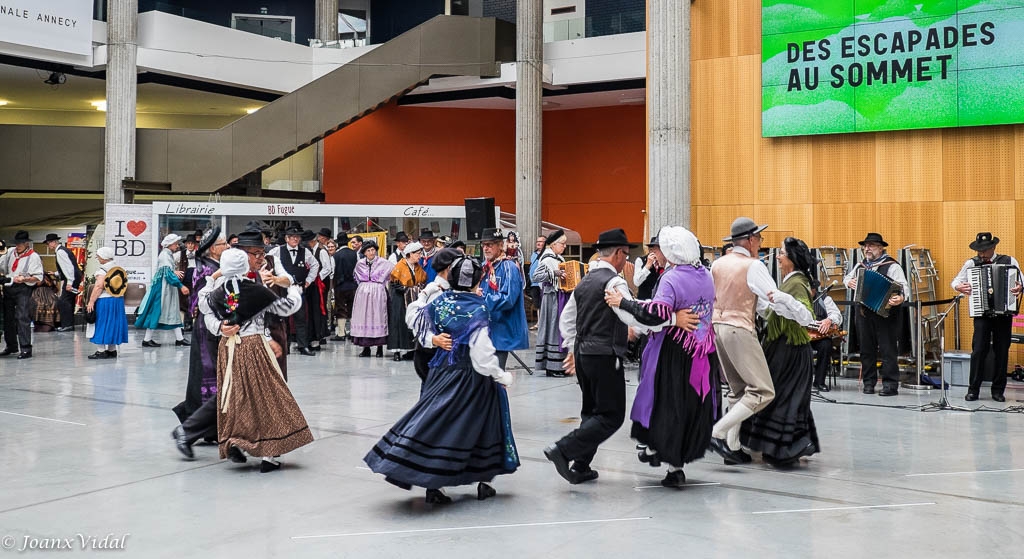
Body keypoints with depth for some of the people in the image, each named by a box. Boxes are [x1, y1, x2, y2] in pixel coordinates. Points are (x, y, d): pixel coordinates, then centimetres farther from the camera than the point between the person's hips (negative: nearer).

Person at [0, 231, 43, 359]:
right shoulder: (10, 253, 11)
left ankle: (26, 349, -13)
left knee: (22, 318, -14)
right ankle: (11, 346, 28)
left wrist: (24, 279, -25)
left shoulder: (33, 257, -6)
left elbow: (38, 277, -11)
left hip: (23, 289, -7)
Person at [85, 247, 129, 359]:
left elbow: (99, 287, -20)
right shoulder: (119, 269, 8)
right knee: (113, 323, 13)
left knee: (102, 325, -1)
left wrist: (91, 301, -18)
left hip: (104, 300, -7)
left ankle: (101, 351, -1)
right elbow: (123, 285, 13)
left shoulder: (102, 270, -14)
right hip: (118, 300, 7)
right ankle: (112, 350, 16)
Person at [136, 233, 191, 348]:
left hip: (168, 288, 10)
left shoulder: (168, 254, 12)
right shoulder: (165, 255, -17)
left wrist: (174, 273, 7)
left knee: (174, 311, 8)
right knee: (156, 312, -4)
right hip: (162, 288, -10)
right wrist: (181, 286, -28)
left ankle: (179, 338, 9)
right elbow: (168, 273, -25)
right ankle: (147, 339, 3)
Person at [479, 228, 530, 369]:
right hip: (486, 331, 8)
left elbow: (507, 299, -22)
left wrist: (482, 299, -20)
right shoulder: (486, 268, 12)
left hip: (501, 333, -8)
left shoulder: (509, 268, -12)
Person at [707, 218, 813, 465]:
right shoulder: (753, 266, -11)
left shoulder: (717, 264, 10)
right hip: (739, 329, -8)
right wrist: (806, 317, -6)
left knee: (738, 389, 17)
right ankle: (717, 433, -15)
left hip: (717, 326, 8)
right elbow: (776, 298, -14)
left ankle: (732, 446, 13)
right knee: (762, 391, -6)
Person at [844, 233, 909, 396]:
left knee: (887, 350, -4)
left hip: (884, 313, -6)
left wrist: (901, 298, -32)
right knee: (866, 349, 9)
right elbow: (846, 278, 31)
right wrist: (849, 282, 8)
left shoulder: (891, 265, -4)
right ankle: (868, 382, 17)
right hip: (863, 313, 6)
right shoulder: (860, 265, 15)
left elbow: (904, 285, -12)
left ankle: (890, 385, -2)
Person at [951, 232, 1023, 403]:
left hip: (1004, 313, 1)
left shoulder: (1009, 261, 4)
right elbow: (954, 281, 8)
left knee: (1002, 351, 6)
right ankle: (973, 390, 1)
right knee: (978, 350, -6)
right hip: (982, 314, -1)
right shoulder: (971, 263, 4)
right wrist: (959, 287, -15)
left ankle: (998, 390, 16)